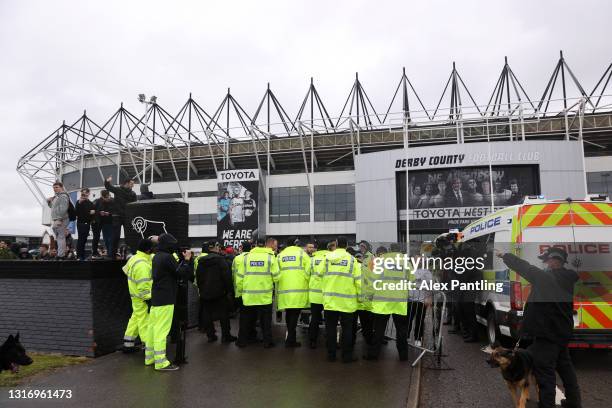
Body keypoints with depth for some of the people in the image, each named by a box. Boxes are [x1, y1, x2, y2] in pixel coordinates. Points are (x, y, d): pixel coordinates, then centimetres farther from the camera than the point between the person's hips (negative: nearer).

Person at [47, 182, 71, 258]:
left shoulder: (63, 196, -10)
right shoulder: (56, 197, 22)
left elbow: (63, 209, -21)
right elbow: (52, 206, 33)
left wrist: (59, 219, -26)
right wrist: (49, 201, 13)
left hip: (60, 221, -10)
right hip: (55, 220, 10)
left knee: (61, 237, -9)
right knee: (58, 237, 17)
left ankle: (61, 255, -9)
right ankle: (60, 253, 27)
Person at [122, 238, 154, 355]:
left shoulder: (134, 258, 8)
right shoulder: (142, 264, -24)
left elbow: (126, 269, 26)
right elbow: (143, 286, -26)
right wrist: (149, 299, -23)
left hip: (136, 296, 10)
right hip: (143, 298, -10)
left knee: (135, 318, 21)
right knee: (146, 323, -8)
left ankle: (128, 344, 34)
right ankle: (150, 351, -5)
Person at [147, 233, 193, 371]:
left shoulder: (156, 257, 11)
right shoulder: (167, 257, -18)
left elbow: (174, 269, 11)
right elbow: (183, 274, -15)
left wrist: (183, 260, 5)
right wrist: (187, 260, -4)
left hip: (155, 298, 9)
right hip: (165, 300, -9)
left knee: (153, 328, 14)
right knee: (162, 330, -6)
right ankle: (161, 362, -1)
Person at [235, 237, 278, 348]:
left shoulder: (247, 256, 1)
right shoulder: (270, 257, -7)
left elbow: (239, 276, 1)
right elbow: (276, 277, -10)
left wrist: (239, 292, 12)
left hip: (248, 296, 2)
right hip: (265, 296, -2)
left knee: (246, 320, 15)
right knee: (266, 321, 11)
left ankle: (242, 341, 23)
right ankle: (267, 342, 17)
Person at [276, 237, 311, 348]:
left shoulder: (280, 255, 11)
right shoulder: (301, 253, 0)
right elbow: (308, 270, -6)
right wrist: (307, 281, 10)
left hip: (284, 289, 4)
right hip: (298, 289, -4)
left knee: (288, 313, 16)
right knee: (295, 314, 0)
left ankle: (290, 336, 27)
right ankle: (290, 340, 0)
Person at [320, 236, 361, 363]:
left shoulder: (327, 258, -1)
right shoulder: (352, 260, -6)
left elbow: (321, 275, 3)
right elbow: (358, 280, -6)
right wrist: (361, 295, 6)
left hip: (330, 300, 2)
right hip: (347, 301, -1)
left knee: (331, 328, 11)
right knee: (347, 329, 9)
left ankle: (331, 354, 17)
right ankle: (347, 355, 13)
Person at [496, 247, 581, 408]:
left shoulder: (545, 276, -19)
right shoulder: (567, 279, 6)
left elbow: (524, 266, -11)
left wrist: (503, 255, 1)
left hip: (546, 333, -9)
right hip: (562, 332, 9)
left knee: (545, 371, -4)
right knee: (564, 366, 23)